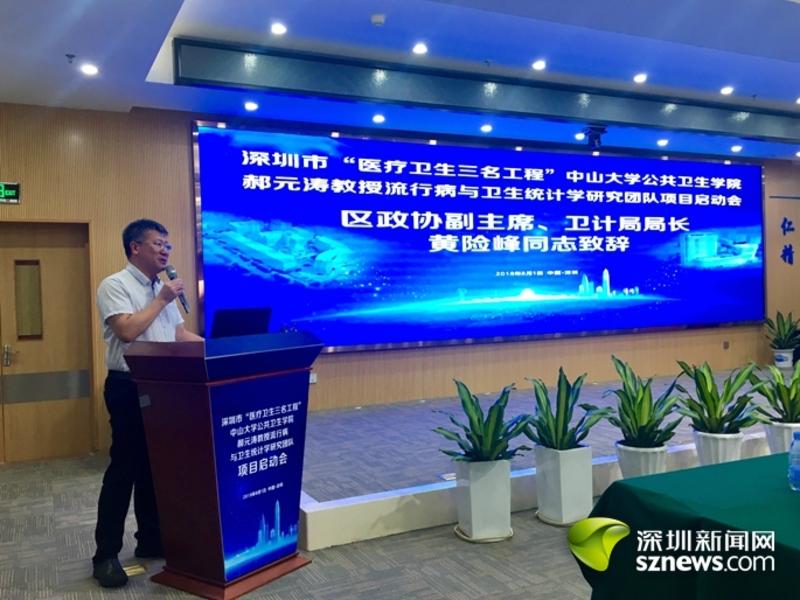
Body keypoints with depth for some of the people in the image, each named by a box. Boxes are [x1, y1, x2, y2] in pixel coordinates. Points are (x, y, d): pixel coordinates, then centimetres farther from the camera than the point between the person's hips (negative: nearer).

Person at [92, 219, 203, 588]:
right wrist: (161, 301, -14)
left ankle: (151, 539, 25)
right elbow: (126, 330, -22)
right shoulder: (115, 285, -8)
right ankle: (106, 555, 8)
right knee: (124, 469, -3)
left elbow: (180, 335, 15)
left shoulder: (162, 289, 15)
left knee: (155, 466, 13)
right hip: (129, 387, -7)